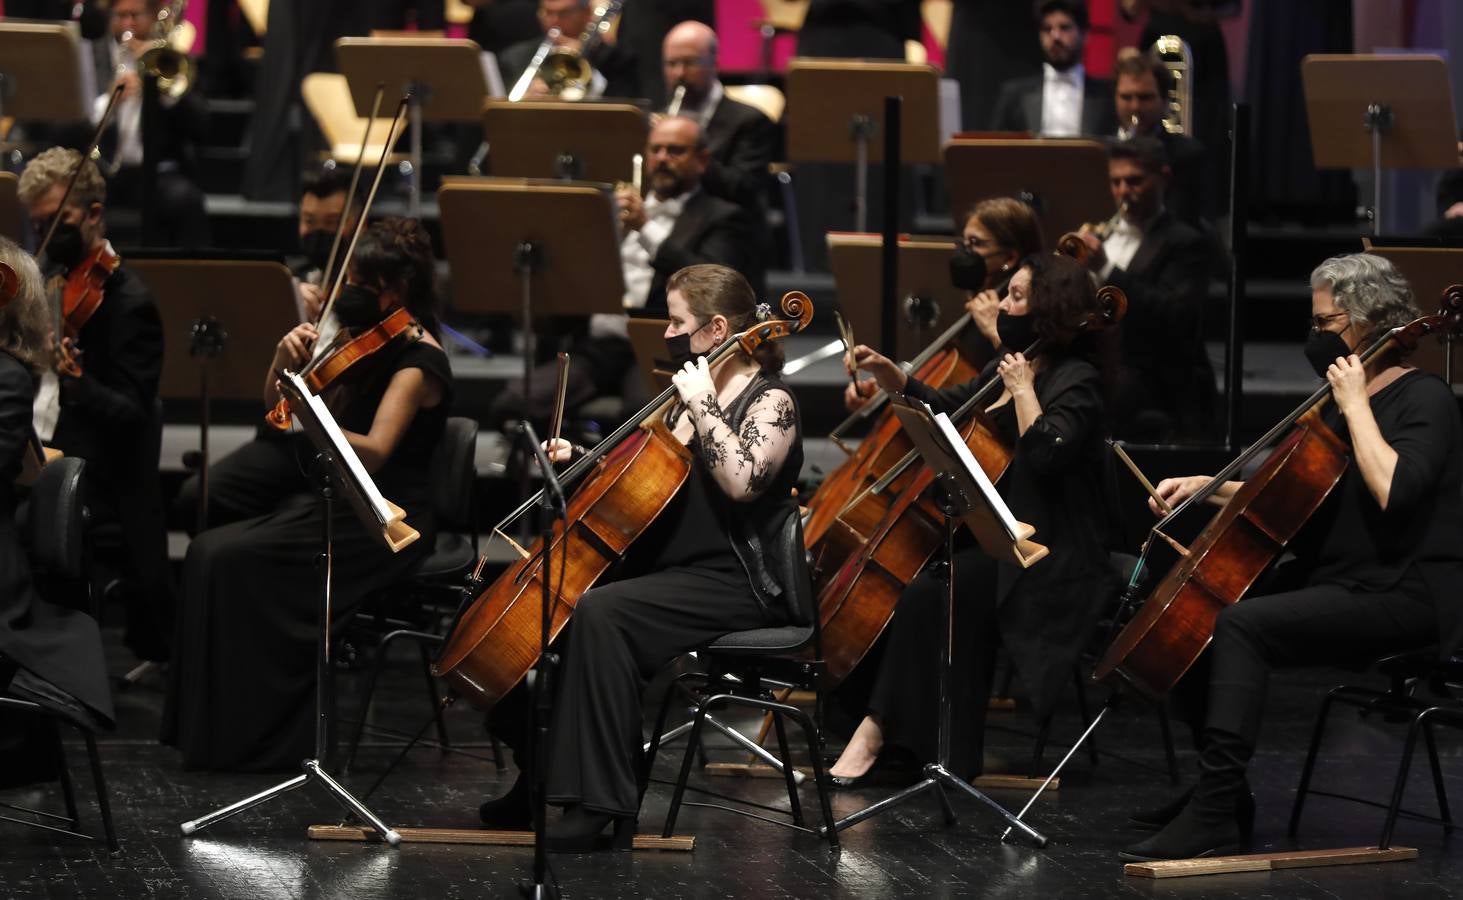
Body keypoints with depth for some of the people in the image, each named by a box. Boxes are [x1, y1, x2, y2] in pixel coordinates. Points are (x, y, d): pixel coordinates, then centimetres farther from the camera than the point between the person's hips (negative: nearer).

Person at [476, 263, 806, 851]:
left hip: (736, 587, -9)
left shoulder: (770, 403, -8)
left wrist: (703, 406, -20)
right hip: (667, 572, 9)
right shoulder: (692, 397, 17)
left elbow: (741, 480, -29)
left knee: (600, 613, -32)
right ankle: (540, 780, 4)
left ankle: (600, 804, -35)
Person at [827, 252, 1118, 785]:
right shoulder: (1010, 368, 14)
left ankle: (879, 728, -22)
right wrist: (888, 373, 11)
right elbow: (946, 409, 25)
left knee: (927, 593, -27)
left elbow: (1046, 452, -29)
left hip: (1047, 559, -9)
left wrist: (1023, 390, -19)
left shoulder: (1074, 382, -13)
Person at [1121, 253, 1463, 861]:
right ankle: (1222, 790, 7)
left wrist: (1355, 406, -20)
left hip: (1400, 597, -10)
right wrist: (1204, 488, 13)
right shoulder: (1342, 404, 17)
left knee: (1241, 625, -28)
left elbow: (1392, 490, -29)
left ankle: (1214, 819, -34)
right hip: (1335, 582, 10)